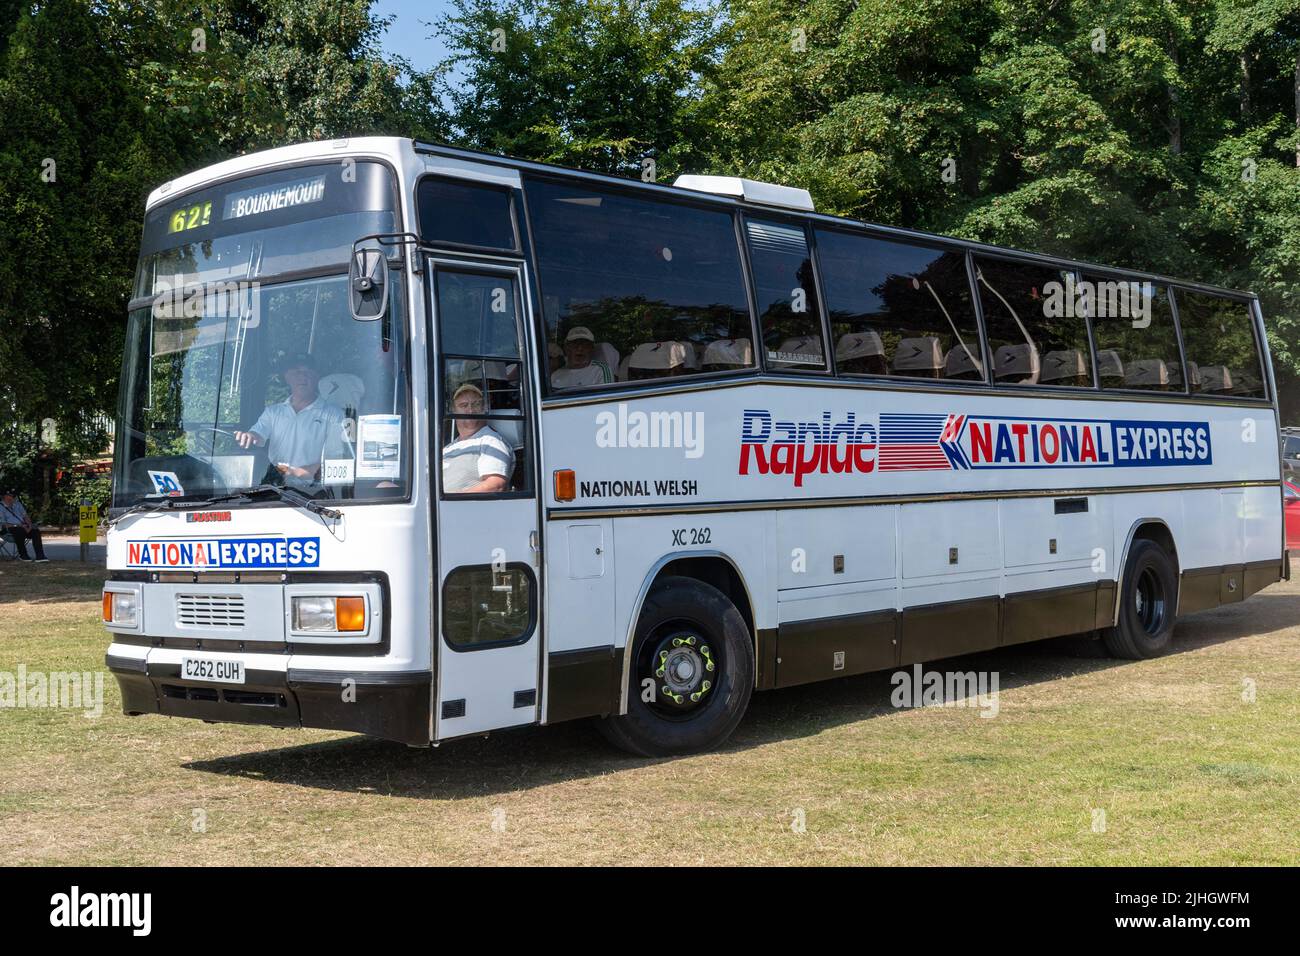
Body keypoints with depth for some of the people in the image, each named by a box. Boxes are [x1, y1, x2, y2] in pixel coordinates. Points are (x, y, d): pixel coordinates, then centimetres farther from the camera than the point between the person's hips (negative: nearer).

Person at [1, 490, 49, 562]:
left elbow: (25, 515, 18)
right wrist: (20, 526, -18)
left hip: (22, 526, 6)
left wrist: (29, 524, -5)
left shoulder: (17, 504, 18)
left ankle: (40, 556, -32)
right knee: (20, 532, -39)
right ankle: (22, 554, -18)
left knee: (36, 531, -24)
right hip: (10, 528, -6)